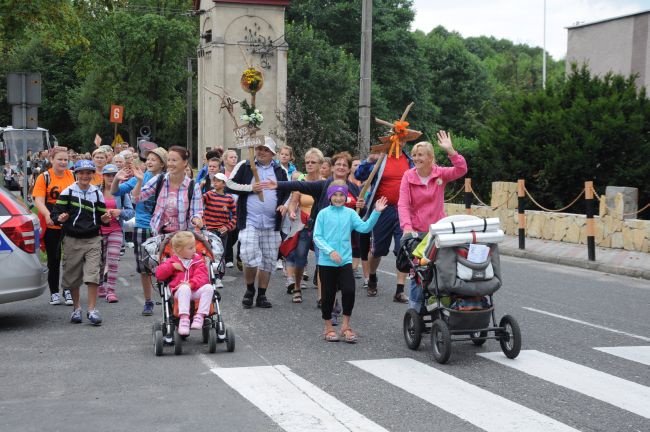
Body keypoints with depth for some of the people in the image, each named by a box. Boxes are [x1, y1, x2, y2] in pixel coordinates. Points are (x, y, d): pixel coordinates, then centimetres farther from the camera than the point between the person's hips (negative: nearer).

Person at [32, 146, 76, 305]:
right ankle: (54, 293, 18)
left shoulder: (71, 176, 5)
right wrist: (48, 215, -30)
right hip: (51, 226, -2)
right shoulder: (44, 177, -4)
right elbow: (39, 201, -12)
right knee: (53, 260, 8)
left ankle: (68, 291, 17)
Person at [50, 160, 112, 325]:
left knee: (93, 274, -9)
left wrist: (105, 219, -8)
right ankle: (77, 308, 23)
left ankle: (92, 309, -2)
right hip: (72, 240, -1)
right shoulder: (68, 192, 0)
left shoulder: (97, 193, 8)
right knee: (72, 276, 7)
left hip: (93, 239, 1)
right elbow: (55, 213, -3)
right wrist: (60, 218, -25)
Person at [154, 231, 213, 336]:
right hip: (179, 291, -2)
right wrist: (172, 266, -3)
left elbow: (202, 276, -2)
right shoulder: (173, 261, 15)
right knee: (184, 288, -39)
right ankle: (184, 318, -47)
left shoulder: (198, 260, 14)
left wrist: (191, 284, -22)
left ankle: (199, 316, -33)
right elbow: (159, 275, 10)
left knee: (208, 288, -29)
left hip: (195, 290, 2)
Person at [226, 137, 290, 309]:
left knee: (268, 260, 6)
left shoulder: (280, 171, 11)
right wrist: (250, 188, -11)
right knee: (250, 257, -14)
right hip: (250, 221, -3)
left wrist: (285, 205, -2)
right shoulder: (244, 166, 3)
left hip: (271, 224, 3)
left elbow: (288, 192, 19)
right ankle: (250, 290, 9)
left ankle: (261, 295, 19)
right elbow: (229, 185, -1)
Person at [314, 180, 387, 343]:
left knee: (349, 291, -11)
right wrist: (330, 251, -16)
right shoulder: (323, 214, -2)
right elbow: (317, 237, -5)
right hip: (326, 262, -2)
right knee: (328, 295, 6)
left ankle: (346, 326, 6)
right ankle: (329, 328, 21)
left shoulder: (350, 213, 6)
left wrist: (376, 212, -16)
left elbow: (364, 227, -6)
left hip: (345, 261, 2)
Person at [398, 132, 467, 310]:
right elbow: (403, 204, -12)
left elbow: (461, 170, -17)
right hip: (417, 232, -1)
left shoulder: (440, 173, -1)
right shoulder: (408, 177, -5)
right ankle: (415, 309, 10)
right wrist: (407, 227, -25)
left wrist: (450, 150, -28)